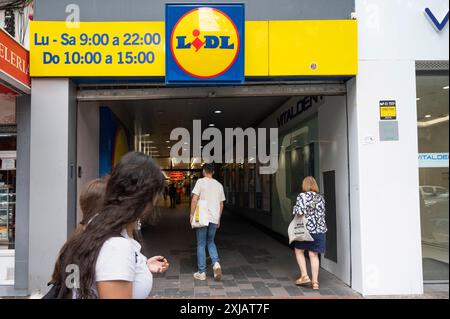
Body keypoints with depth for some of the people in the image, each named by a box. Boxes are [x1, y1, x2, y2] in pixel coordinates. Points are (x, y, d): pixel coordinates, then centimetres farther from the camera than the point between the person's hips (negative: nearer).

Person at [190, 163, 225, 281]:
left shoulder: (200, 182, -5)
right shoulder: (219, 185, 10)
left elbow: (194, 199, -12)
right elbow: (221, 204, 14)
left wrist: (191, 215, -5)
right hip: (214, 218, 4)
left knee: (201, 245, 5)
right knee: (210, 242, 19)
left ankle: (202, 272, 9)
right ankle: (216, 263, -3)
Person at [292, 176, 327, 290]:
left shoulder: (302, 196, -8)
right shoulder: (320, 197, 9)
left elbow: (300, 211, -19)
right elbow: (322, 213, 12)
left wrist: (295, 208, 1)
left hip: (306, 228, -4)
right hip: (320, 229, 5)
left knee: (299, 251, 15)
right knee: (314, 255, 8)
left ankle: (304, 276, 8)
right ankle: (315, 282, 9)